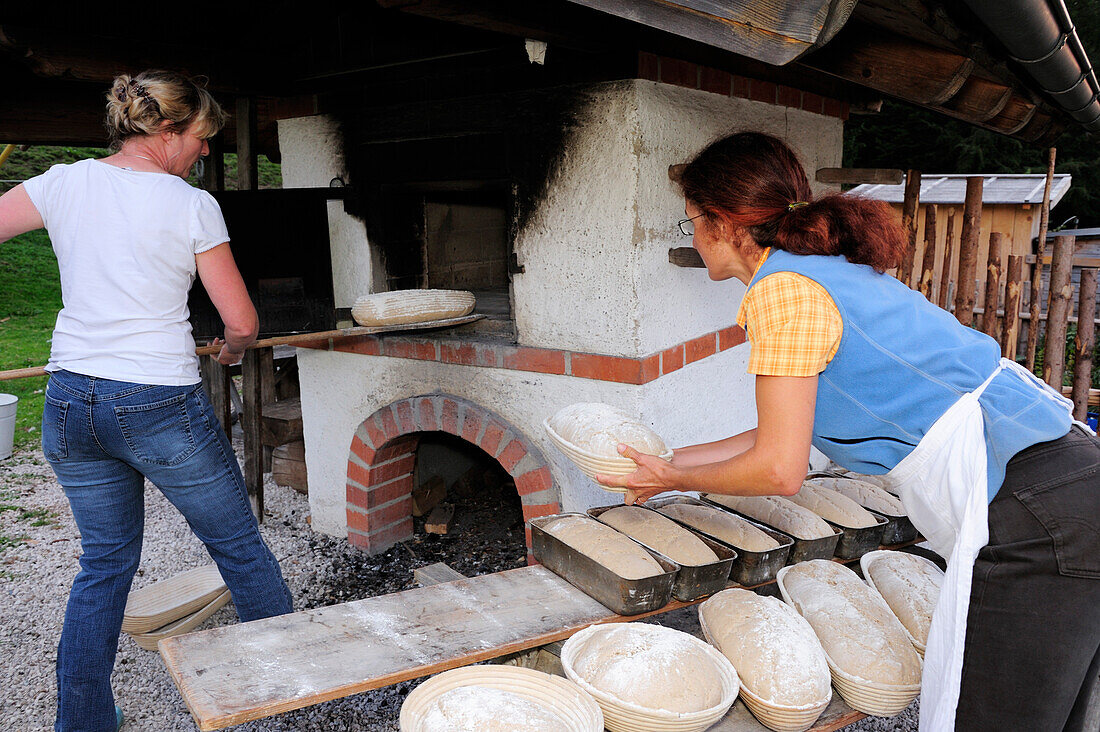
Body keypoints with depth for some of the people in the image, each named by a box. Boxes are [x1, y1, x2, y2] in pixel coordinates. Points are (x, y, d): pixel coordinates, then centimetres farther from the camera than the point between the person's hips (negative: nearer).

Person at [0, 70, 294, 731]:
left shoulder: (64, 184, 4)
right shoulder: (193, 206, -7)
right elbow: (243, 323, -6)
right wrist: (230, 350, 15)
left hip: (70, 404, 5)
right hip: (161, 407, -5)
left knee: (107, 560, 20)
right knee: (240, 547, 12)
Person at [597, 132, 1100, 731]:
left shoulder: (783, 288, -13)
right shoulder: (832, 272, 16)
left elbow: (779, 469, -12)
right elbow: (784, 435, 21)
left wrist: (675, 477, 6)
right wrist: (673, 458, 26)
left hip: (1033, 517, -10)